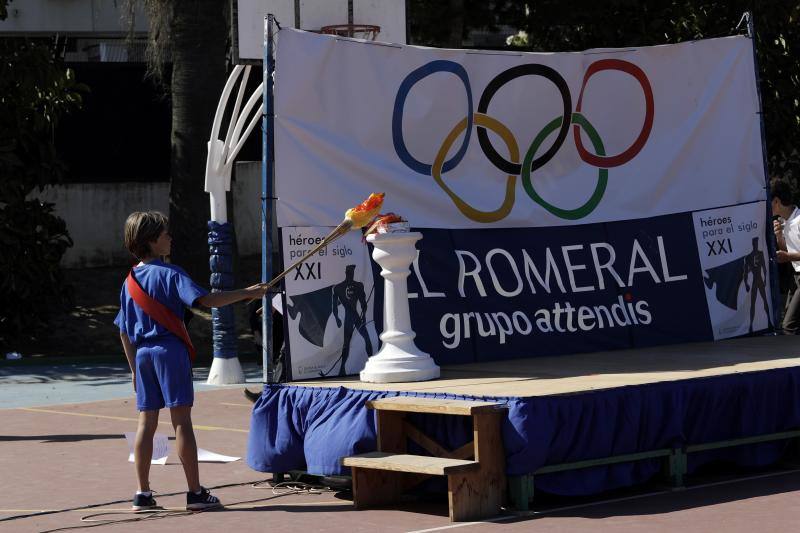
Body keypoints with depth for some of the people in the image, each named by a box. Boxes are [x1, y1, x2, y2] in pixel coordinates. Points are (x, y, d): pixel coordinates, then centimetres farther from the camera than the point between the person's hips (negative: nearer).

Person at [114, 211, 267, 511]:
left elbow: (124, 332, 15)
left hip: (142, 354, 6)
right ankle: (195, 492, 0)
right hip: (170, 351, -6)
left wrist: (134, 368, 21)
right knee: (181, 421, -3)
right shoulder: (170, 274, -9)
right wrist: (246, 293, -15)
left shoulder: (130, 281, 12)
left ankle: (143, 494, 8)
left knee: (146, 422, 8)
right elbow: (206, 300, -21)